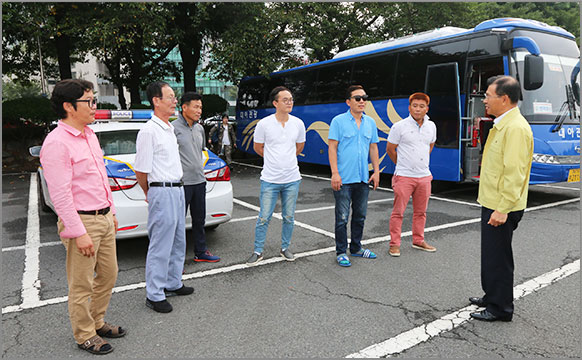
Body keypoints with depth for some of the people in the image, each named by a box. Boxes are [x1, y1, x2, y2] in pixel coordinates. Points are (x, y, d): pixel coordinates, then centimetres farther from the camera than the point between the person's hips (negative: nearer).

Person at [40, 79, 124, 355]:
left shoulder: (89, 135, 11)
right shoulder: (56, 143, -17)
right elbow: (60, 195, -20)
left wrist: (111, 212, 18)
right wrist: (80, 233, -20)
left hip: (103, 218, 9)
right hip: (81, 221, -9)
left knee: (108, 275, 18)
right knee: (82, 285, 6)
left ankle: (97, 323, 36)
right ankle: (84, 336, 23)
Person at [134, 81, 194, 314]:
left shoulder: (169, 128, 13)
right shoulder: (149, 131, -15)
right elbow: (141, 171, -13)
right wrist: (150, 195, 1)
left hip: (177, 190, 9)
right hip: (162, 192, -9)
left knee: (178, 243, 17)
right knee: (160, 247, -1)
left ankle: (173, 284, 32)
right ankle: (154, 295, 12)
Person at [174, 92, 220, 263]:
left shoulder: (199, 128, 12)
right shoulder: (174, 128, -11)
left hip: (199, 181, 7)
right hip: (181, 183, -7)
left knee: (199, 219, 16)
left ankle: (201, 252, 30)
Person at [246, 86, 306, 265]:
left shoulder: (298, 123, 1)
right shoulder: (264, 124, -7)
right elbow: (257, 147, 7)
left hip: (292, 179, 3)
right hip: (270, 179, -2)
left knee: (289, 217, 11)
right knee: (264, 218, 2)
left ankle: (285, 248, 29)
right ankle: (258, 251, 17)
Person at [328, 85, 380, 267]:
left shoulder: (370, 122, 11)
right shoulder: (338, 121, -4)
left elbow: (373, 148, 15)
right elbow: (332, 148, -8)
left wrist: (376, 171, 9)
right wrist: (335, 173, -15)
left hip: (363, 178, 6)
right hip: (344, 179, -5)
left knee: (360, 216, 15)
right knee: (342, 217, -1)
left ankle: (356, 248, 30)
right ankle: (341, 252, 11)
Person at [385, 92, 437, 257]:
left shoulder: (431, 126, 8)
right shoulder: (399, 126, -7)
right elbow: (390, 149, 0)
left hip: (424, 176, 5)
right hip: (404, 176, -5)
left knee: (420, 211, 14)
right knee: (398, 211, -2)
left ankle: (418, 241, 28)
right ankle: (394, 244, 8)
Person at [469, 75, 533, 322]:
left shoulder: (516, 128, -19)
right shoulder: (501, 125, 14)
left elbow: (514, 173, -24)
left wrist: (502, 209, -25)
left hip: (501, 208, -10)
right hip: (491, 203, 10)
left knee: (498, 257, 1)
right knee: (490, 254, 20)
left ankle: (501, 308, 16)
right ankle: (491, 296, 35)